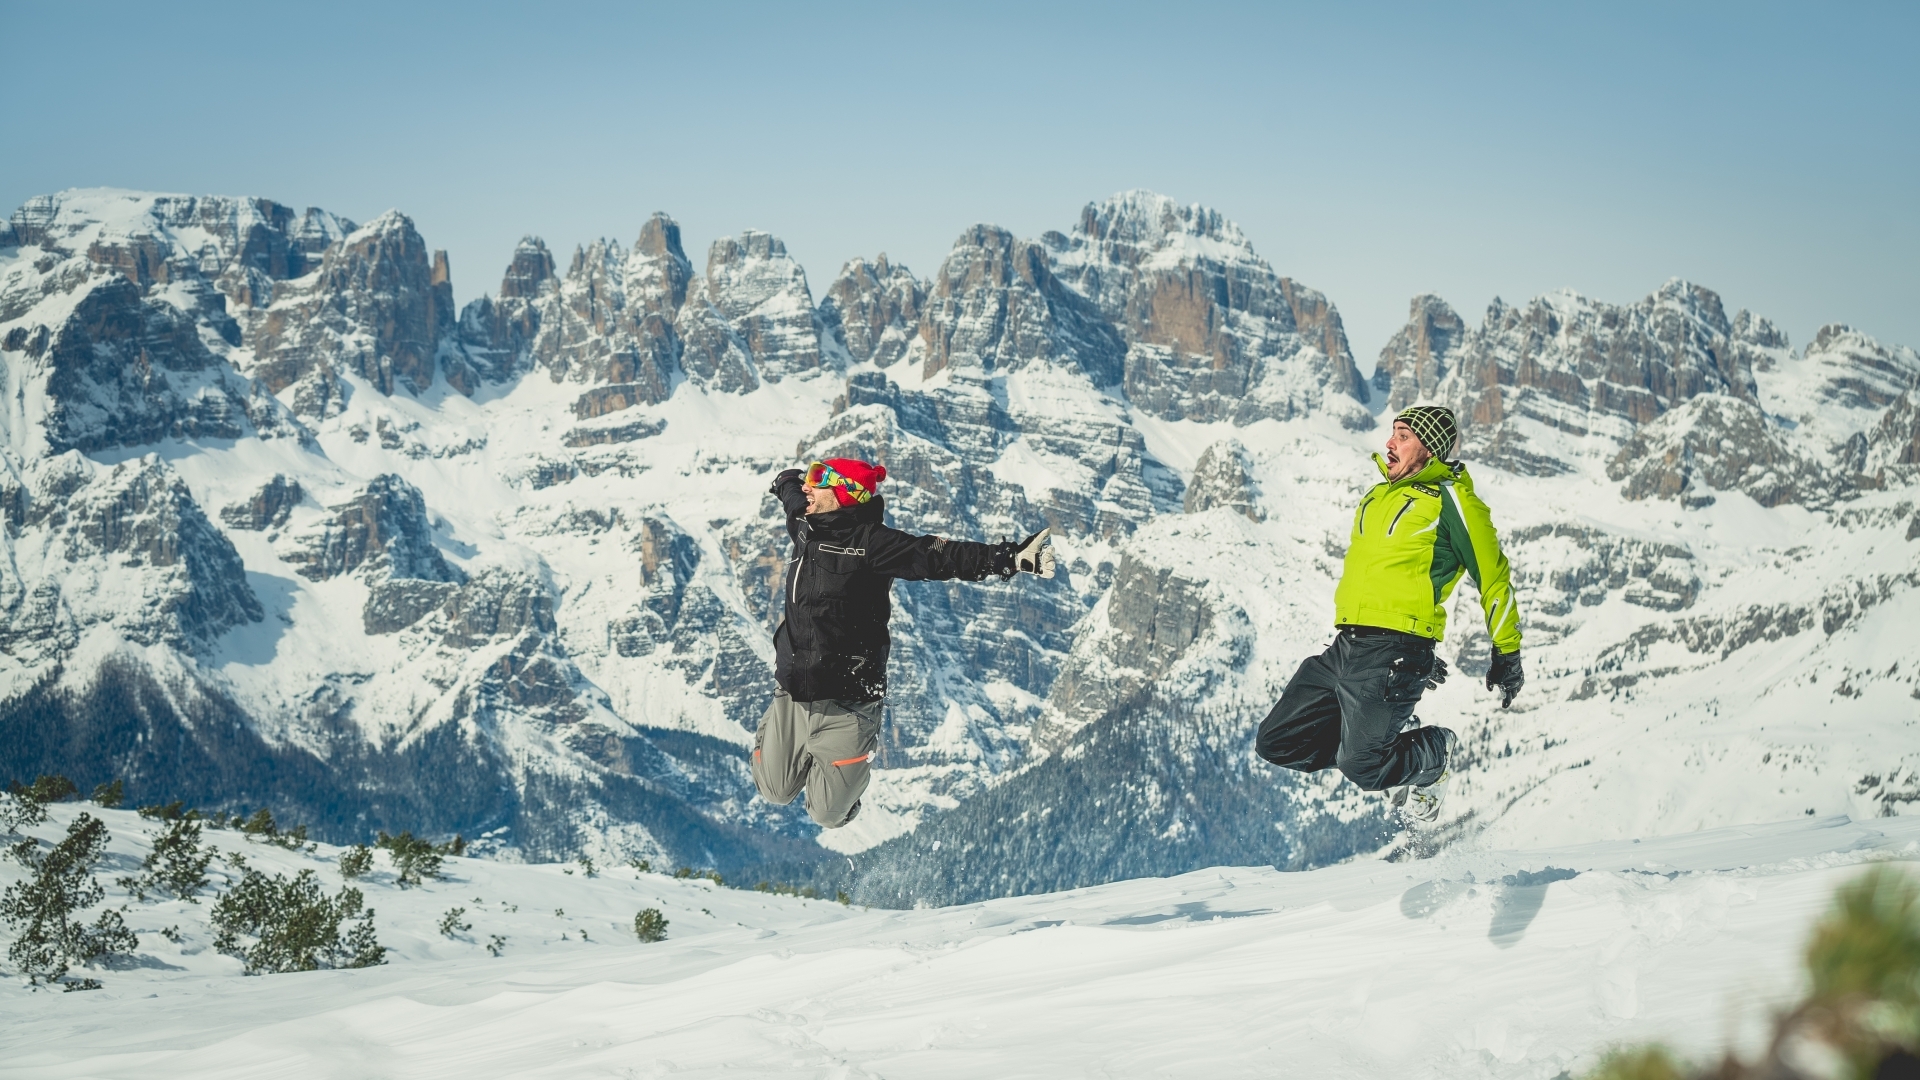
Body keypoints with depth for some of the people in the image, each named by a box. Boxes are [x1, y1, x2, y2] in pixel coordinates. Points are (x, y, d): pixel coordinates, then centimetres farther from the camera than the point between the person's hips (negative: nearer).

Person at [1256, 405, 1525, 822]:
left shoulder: (1450, 501, -4)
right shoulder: (1378, 498, 19)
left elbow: (1494, 579, -1)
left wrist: (1507, 653, 0)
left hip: (1393, 654, -8)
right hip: (1346, 647, 8)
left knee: (1363, 768, -14)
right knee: (1276, 743, 3)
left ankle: (1435, 757, 18)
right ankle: (1392, 741, 18)